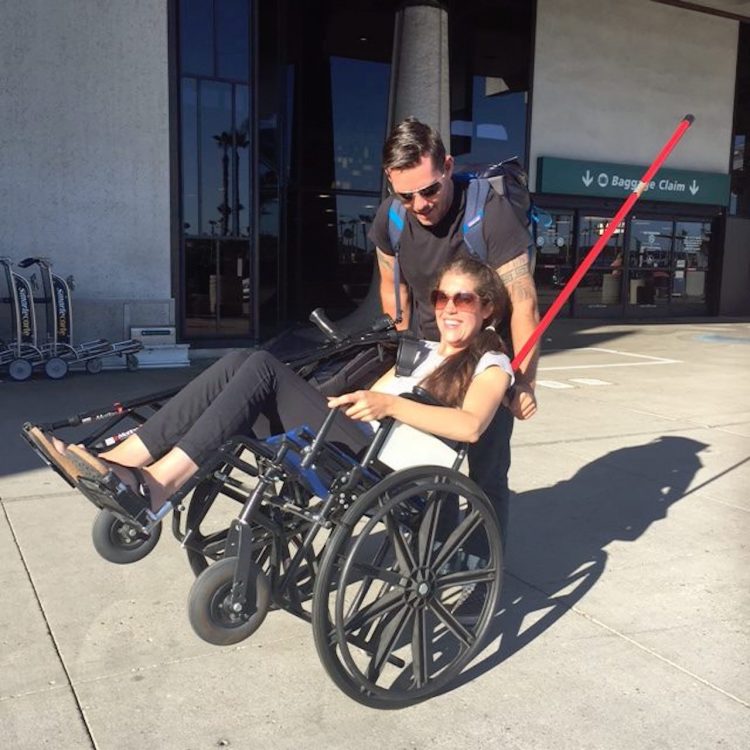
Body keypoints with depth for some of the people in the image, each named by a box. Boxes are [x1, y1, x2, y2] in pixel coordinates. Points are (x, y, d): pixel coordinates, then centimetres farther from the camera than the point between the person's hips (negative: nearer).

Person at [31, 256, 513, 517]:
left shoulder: (489, 364, 7)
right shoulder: (422, 351, 31)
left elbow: (471, 425, -15)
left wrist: (389, 404, -20)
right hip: (346, 446, 7)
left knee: (263, 368, -24)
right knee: (241, 365, -16)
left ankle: (152, 485, -31)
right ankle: (114, 465, -22)